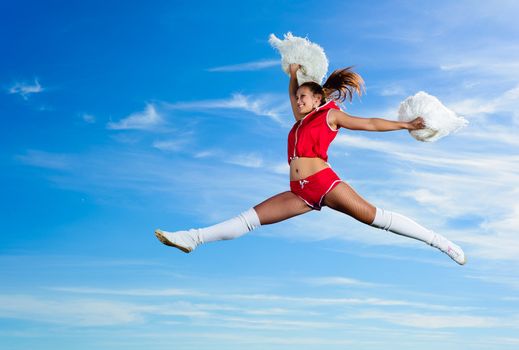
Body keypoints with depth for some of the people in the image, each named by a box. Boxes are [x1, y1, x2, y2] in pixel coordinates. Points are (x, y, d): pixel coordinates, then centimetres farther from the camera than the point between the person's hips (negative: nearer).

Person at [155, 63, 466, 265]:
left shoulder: (330, 115, 7)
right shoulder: (301, 120, 25)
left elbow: (370, 124, 8)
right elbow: (294, 94, 45)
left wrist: (407, 125, 8)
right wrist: (294, 74, 37)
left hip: (324, 182, -6)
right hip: (301, 192, 6)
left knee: (375, 216, -12)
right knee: (251, 217, 0)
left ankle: (440, 241, -6)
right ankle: (193, 239, -4)